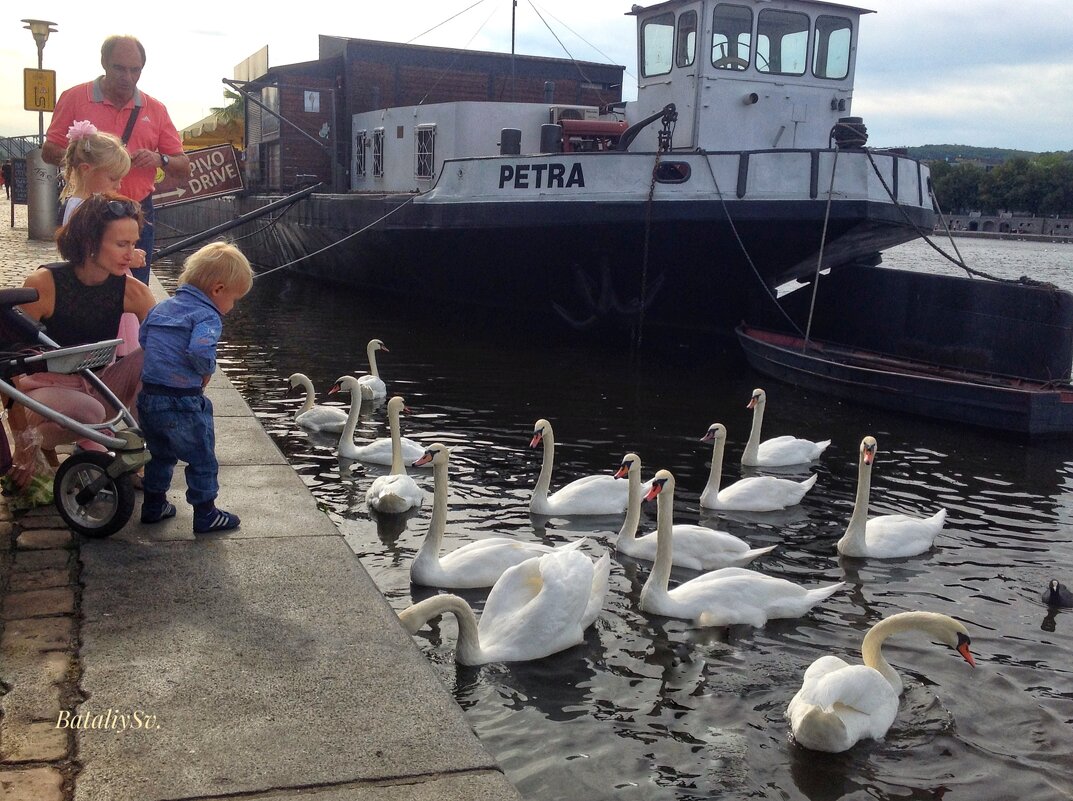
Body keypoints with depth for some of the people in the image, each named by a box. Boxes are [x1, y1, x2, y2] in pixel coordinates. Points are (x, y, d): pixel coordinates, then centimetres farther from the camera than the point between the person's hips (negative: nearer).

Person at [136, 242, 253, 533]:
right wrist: (207, 371, -12)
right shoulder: (207, 317, -15)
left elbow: (143, 337, 19)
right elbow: (200, 351, -30)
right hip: (183, 404, -8)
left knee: (160, 454, 26)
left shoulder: (162, 306, 11)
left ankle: (153, 506, 35)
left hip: (148, 397, 8)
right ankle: (205, 515, 17)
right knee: (202, 460, 9)